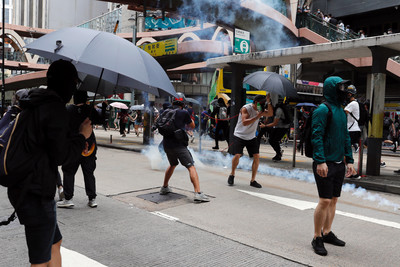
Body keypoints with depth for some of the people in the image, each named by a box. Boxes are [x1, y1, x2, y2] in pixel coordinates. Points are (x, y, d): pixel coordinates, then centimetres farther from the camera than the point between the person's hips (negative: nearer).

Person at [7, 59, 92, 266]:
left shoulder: (33, 104, 13)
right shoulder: (56, 109, -16)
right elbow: (60, 155, -17)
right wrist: (82, 136, -3)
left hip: (20, 188, 10)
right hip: (36, 194, -10)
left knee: (54, 243, 24)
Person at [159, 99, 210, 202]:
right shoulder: (184, 112, -1)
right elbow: (192, 126, 10)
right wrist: (189, 118, 28)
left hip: (166, 144, 6)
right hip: (178, 144, -6)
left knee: (172, 165, 29)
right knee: (191, 167, -9)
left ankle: (164, 187, 38)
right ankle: (198, 193, -22)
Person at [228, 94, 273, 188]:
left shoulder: (259, 109, 4)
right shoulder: (245, 108, -17)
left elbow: (270, 114, -7)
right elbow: (245, 122, -29)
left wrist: (269, 102, -18)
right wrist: (258, 116, -31)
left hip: (251, 137, 6)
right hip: (239, 136, -6)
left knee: (257, 157, -5)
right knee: (237, 155, -17)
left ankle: (253, 180, 5)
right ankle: (232, 175, 11)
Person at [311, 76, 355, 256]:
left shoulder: (341, 111, 16)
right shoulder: (323, 109, -11)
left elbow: (346, 137, 20)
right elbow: (317, 136, -17)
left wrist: (349, 160, 14)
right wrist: (320, 161, -23)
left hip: (339, 163, 8)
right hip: (325, 164, -8)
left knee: (334, 199, 13)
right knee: (325, 200, -7)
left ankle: (327, 233, 26)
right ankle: (317, 238, 5)